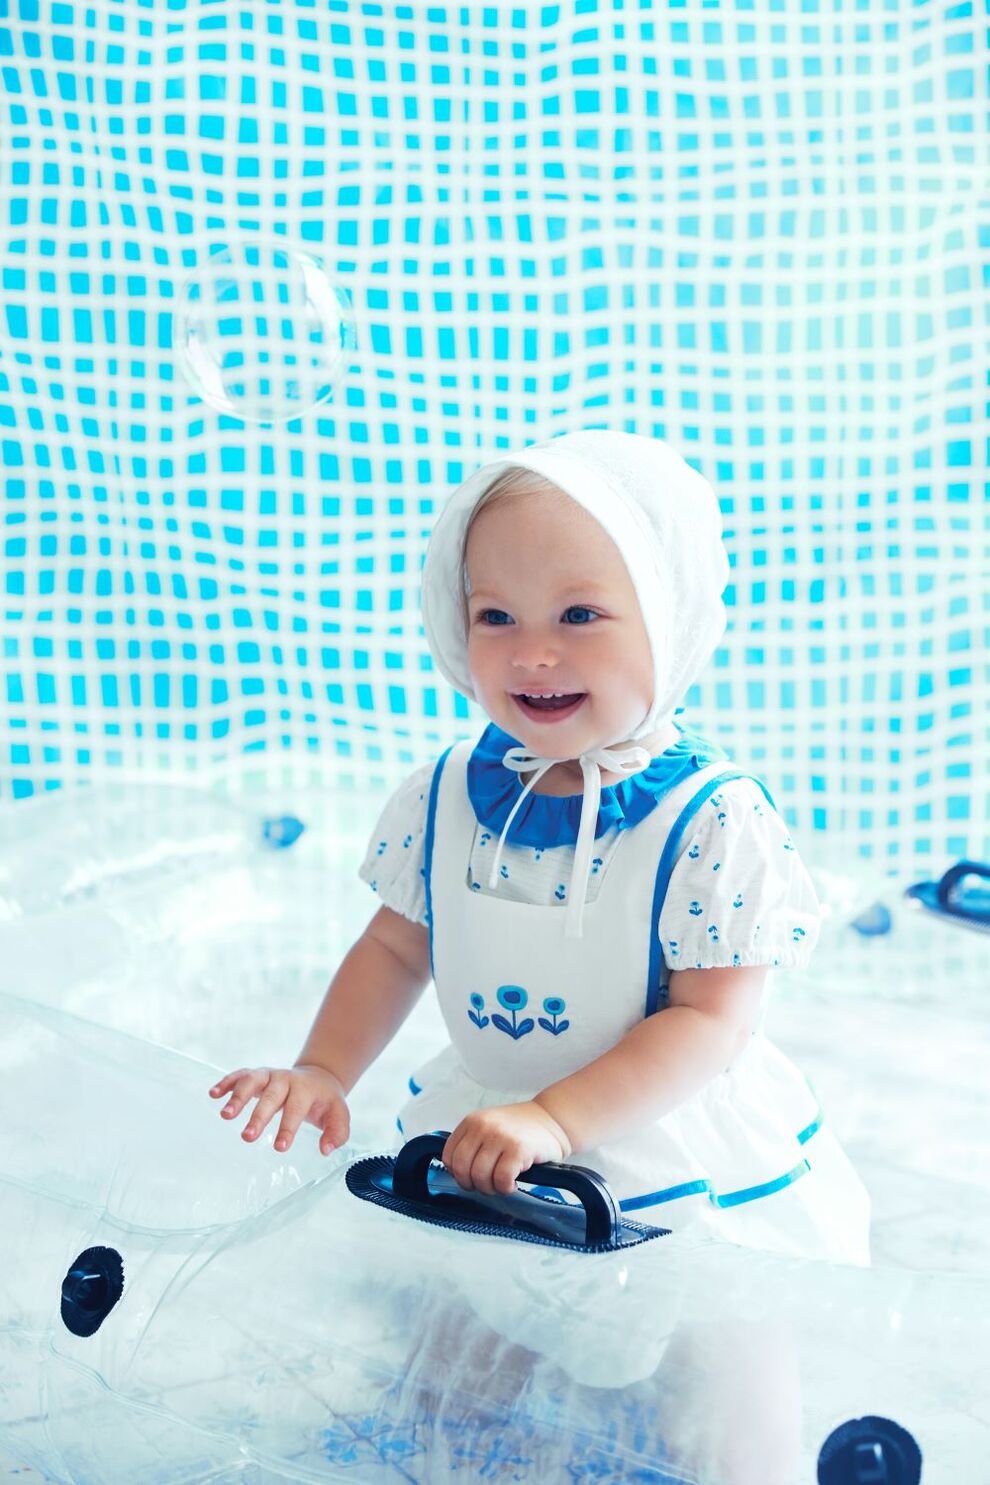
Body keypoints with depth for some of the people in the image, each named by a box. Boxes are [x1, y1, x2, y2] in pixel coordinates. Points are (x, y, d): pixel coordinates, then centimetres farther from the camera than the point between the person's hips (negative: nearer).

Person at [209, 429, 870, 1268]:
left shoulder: (717, 822, -21)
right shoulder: (444, 797, -6)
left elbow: (714, 1018, -21)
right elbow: (395, 949, 6)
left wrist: (555, 1121, -29)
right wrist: (323, 1071, -7)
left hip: (678, 1168, -3)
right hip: (475, 1148, 4)